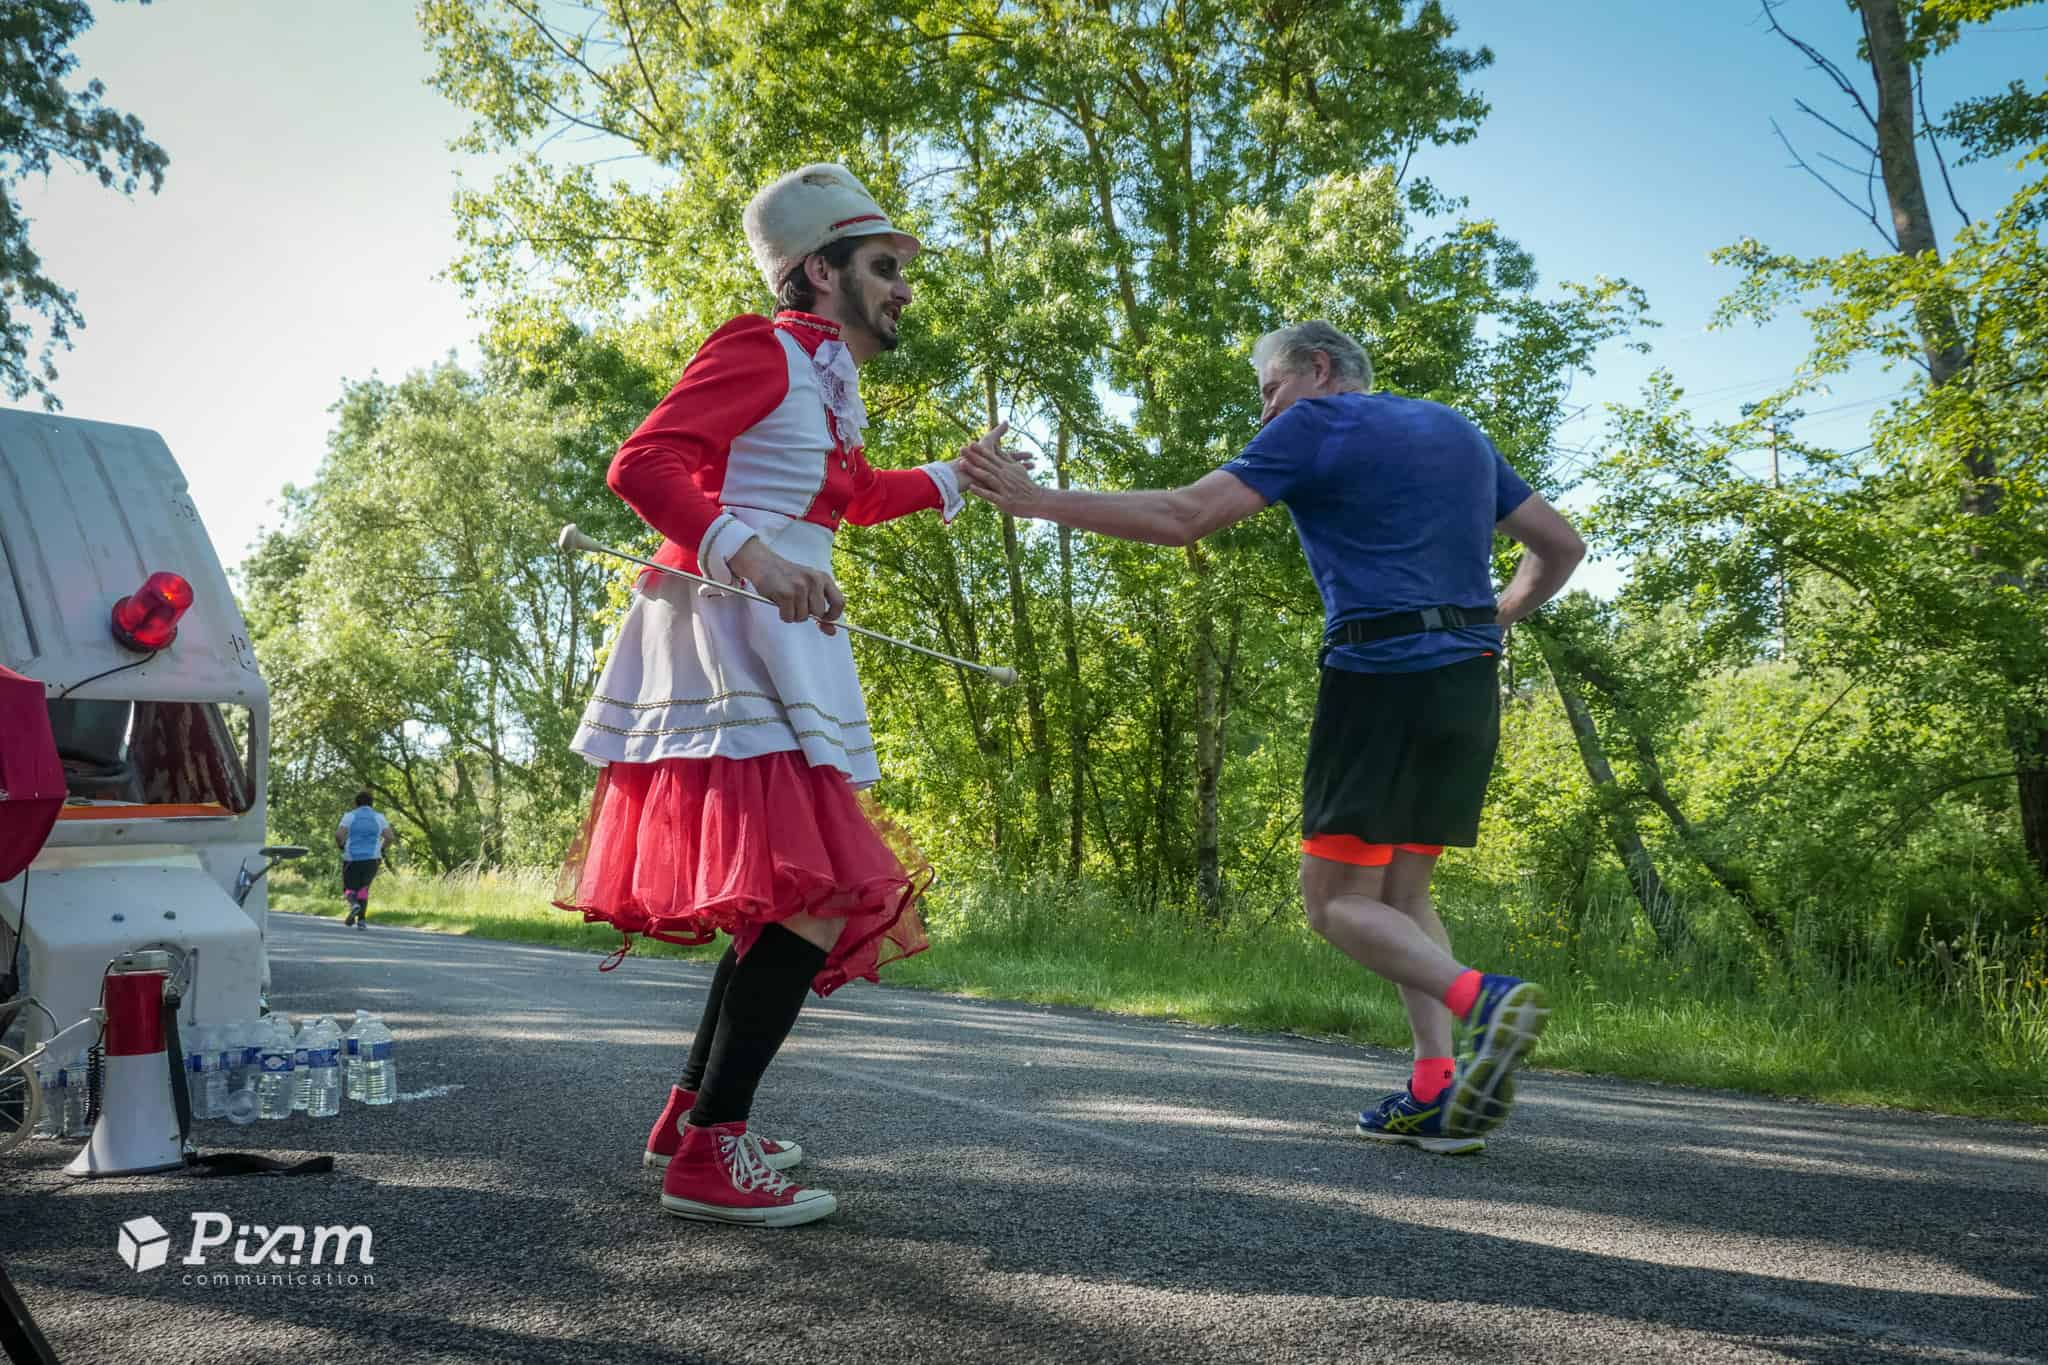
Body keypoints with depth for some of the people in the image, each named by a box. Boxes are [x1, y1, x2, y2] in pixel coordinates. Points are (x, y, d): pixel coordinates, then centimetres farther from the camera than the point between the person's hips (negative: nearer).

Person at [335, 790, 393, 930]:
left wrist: (341, 845, 8)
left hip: (352, 859, -1)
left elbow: (338, 834, -11)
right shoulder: (379, 818, 5)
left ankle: (353, 904, -22)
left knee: (349, 890, 11)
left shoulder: (350, 816, 1)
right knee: (363, 888, 17)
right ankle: (361, 919, 3)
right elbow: (390, 836, -5)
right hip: (372, 859, 1)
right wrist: (383, 850, 11)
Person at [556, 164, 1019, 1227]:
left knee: (788, 893, 15)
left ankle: (691, 1116, 24)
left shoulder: (823, 380, 20)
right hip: (733, 633, -10)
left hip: (770, 646, 11)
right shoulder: (763, 352, -8)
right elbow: (641, 463, -18)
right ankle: (707, 1156, -11)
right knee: (817, 894, -16)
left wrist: (952, 478, 32)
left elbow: (853, 498, 36)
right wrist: (751, 556, -30)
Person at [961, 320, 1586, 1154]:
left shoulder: (1317, 424, 1)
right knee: (1400, 893, 13)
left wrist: (1037, 502, -6)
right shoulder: (1458, 431, 22)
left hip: (1382, 676, -7)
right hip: (1470, 682, 7)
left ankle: (1479, 998, -24)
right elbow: (1562, 547, 24)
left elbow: (1183, 517, -10)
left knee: (1335, 899, -2)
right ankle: (1437, 1092, 3)